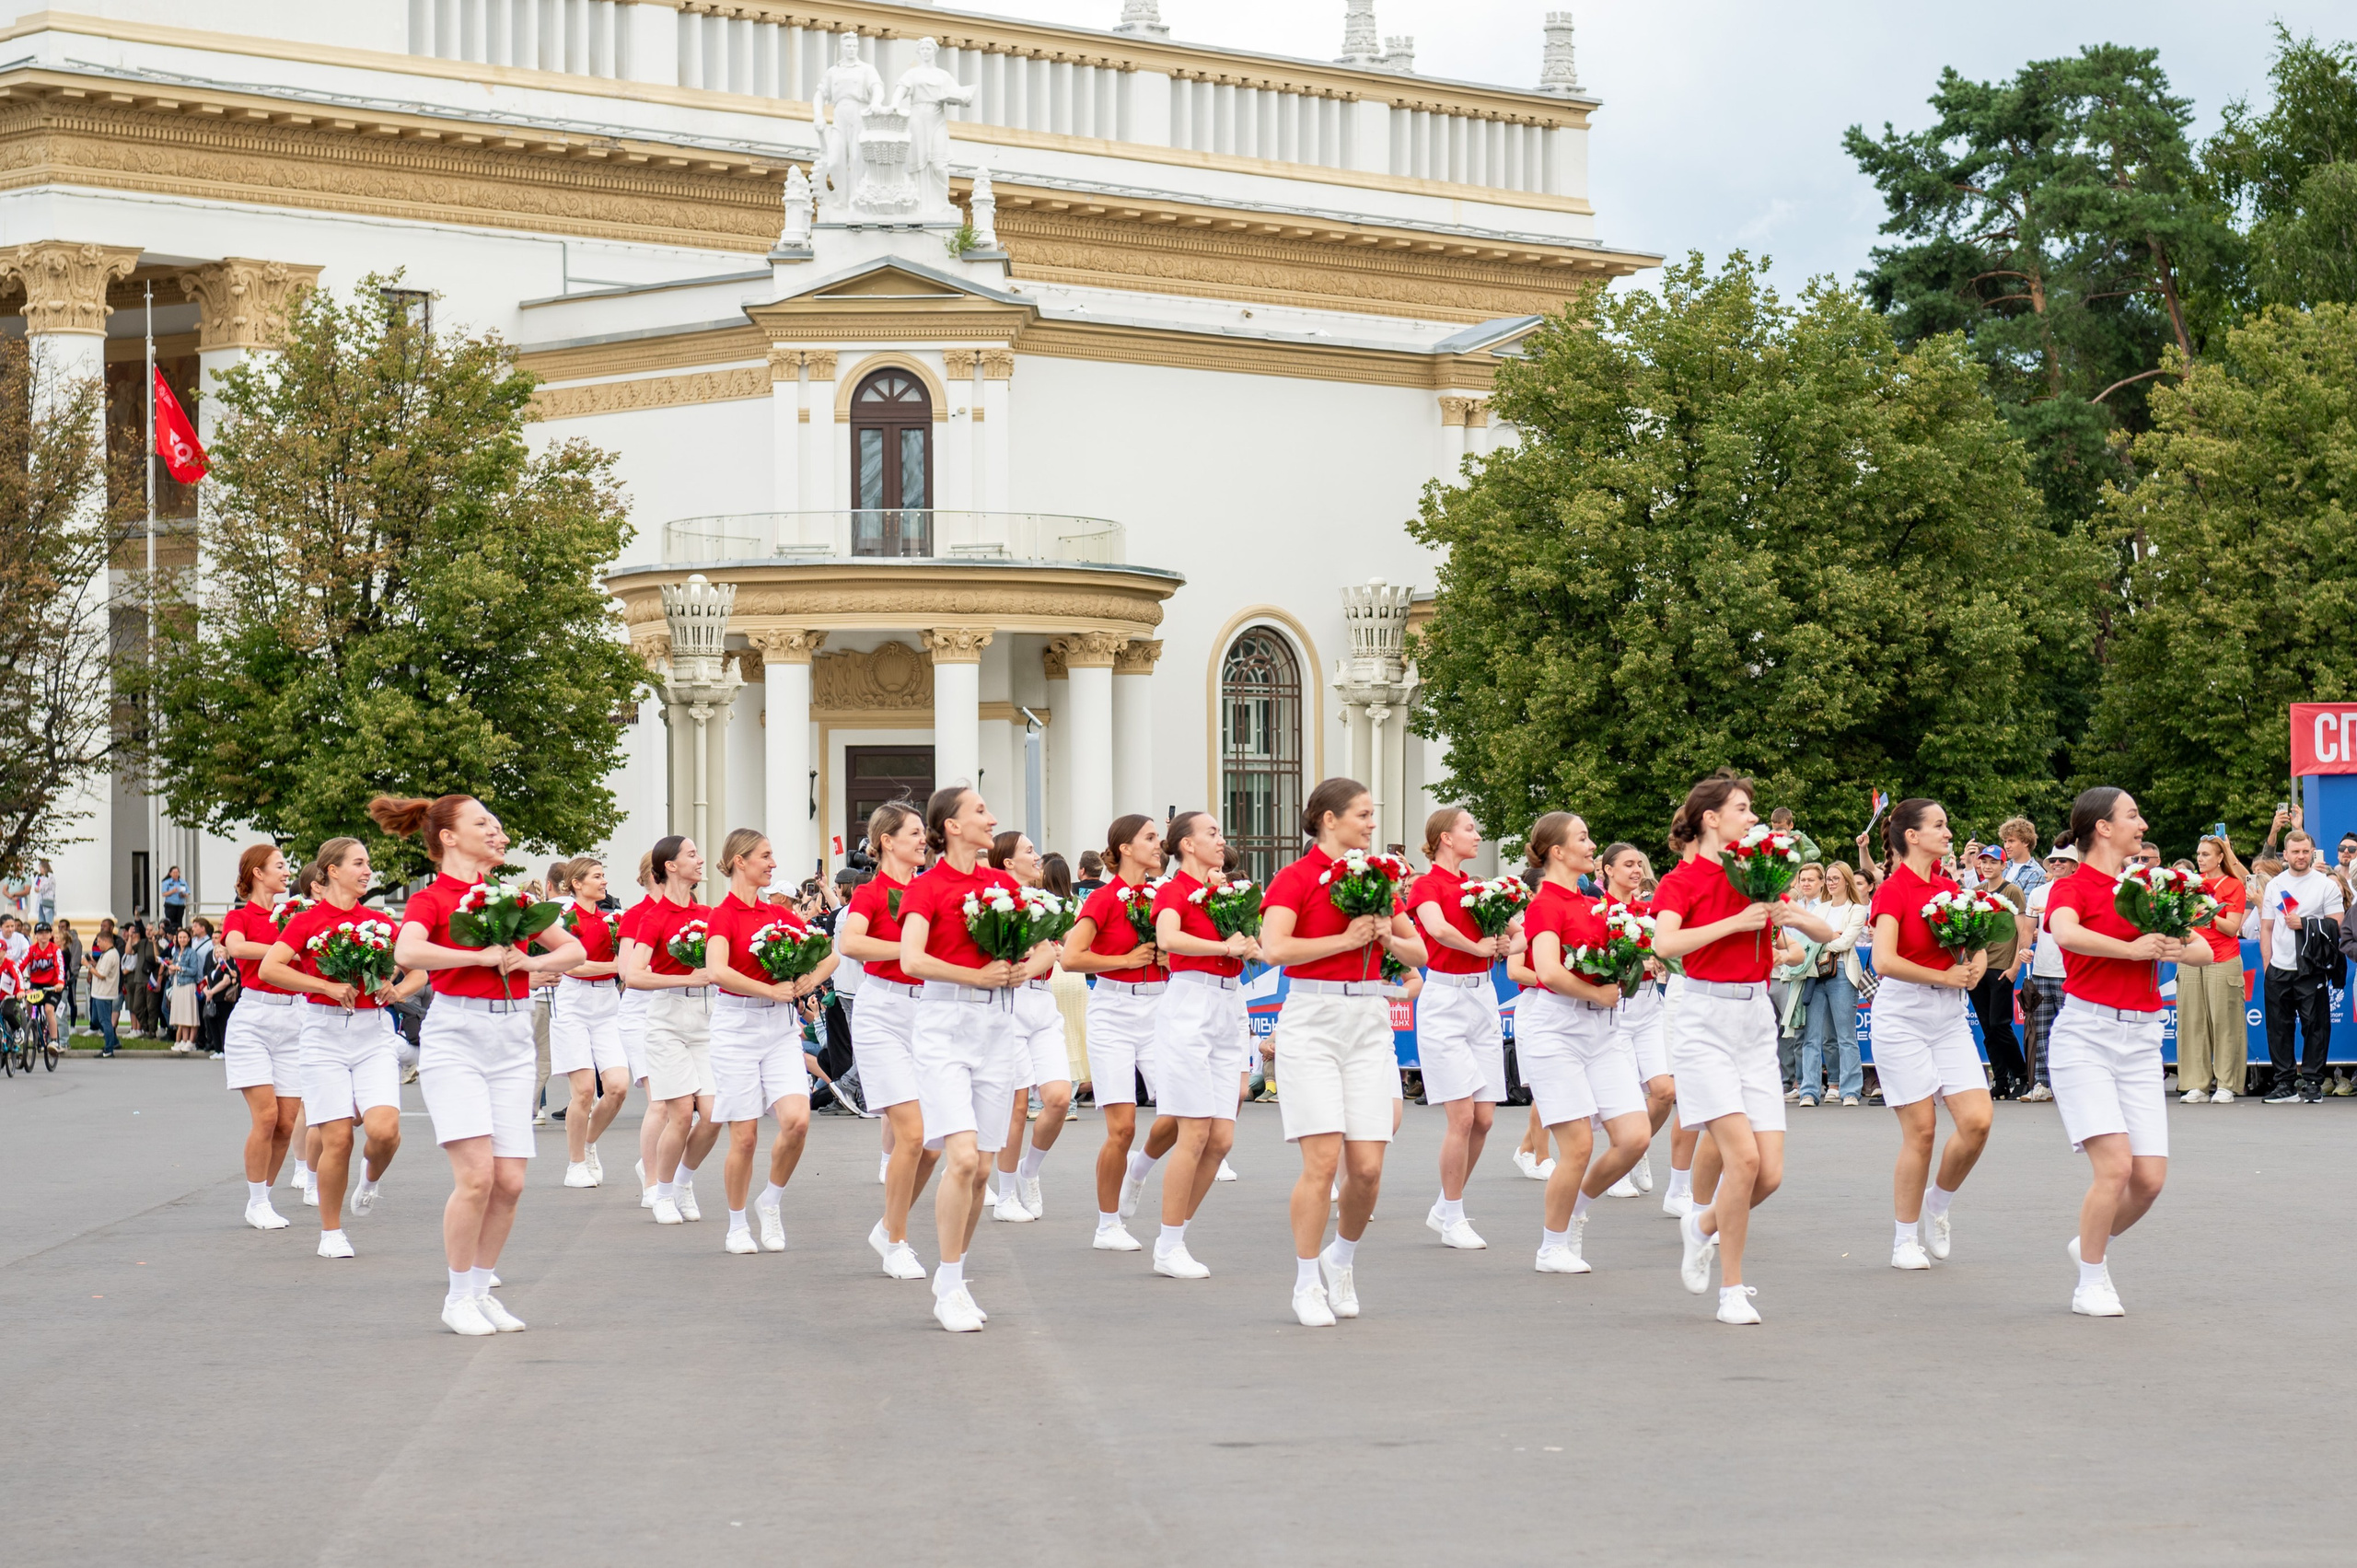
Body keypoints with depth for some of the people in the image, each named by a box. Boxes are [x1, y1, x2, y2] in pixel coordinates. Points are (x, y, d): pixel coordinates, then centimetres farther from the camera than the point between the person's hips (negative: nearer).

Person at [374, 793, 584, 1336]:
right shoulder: (431, 898, -1)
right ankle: (458, 1299, 0)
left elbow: (575, 950, 18)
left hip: (512, 1040, 5)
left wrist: (529, 962, -1)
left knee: (509, 1181, 0)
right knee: (477, 1175, -14)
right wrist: (481, 957, -17)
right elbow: (407, 952, -23)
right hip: (456, 1036, -5)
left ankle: (481, 1290, 15)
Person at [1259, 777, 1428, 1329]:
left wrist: (1387, 937, -3)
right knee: (1323, 1159, -11)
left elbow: (1419, 954, 17)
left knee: (1367, 1165, -1)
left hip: (1368, 1021, 5)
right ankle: (1307, 1285, 1)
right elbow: (1274, 948, -18)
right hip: (1313, 1019, -5)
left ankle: (1342, 1259, 24)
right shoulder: (1295, 878, -3)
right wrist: (1346, 939, -15)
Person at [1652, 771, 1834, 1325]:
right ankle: (1732, 1291, -5)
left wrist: (1796, 918, -7)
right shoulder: (1684, 880, -2)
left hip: (1756, 1020, 5)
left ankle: (1703, 1226, 28)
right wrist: (1736, 922, -20)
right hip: (1704, 1021, -5)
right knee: (1743, 1156, -17)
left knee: (1769, 1174, -3)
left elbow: (1828, 934, 14)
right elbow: (1664, 943, -21)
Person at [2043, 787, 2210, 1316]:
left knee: (2150, 1176, -2)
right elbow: (2067, 933, -27)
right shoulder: (2072, 886, -3)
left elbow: (2204, 951, 14)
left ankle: (2095, 1244, 26)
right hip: (2086, 1035, -6)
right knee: (2115, 1164, -16)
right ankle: (2091, 1284, -1)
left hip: (2140, 1039, 6)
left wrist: (2178, 949, -8)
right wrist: (2133, 949, -18)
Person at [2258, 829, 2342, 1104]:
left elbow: (2336, 926, -2)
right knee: (2279, 1027, 3)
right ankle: (2284, 1082, 9)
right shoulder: (2274, 885, 12)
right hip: (2279, 969, 3)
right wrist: (2267, 966, 3)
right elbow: (2266, 929, 12)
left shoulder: (2326, 885, 3)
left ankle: (2312, 1082, 3)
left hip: (2312, 968, -3)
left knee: (2315, 1025, -3)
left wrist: (2304, 924, -12)